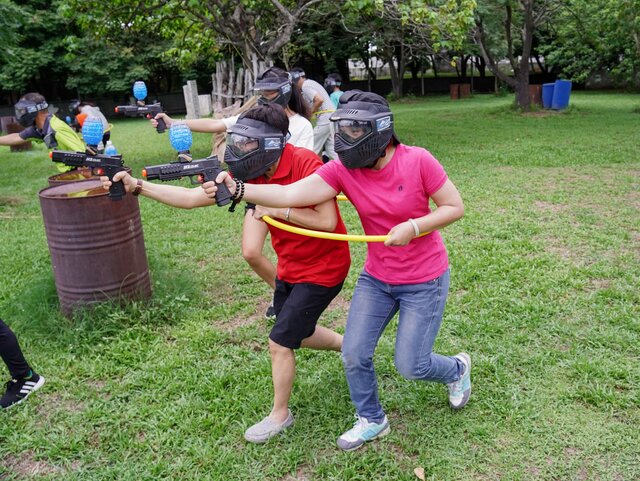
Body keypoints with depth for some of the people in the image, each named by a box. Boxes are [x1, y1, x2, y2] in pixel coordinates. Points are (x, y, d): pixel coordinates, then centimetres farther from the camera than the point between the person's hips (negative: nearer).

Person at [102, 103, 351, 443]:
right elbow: (192, 198, -9)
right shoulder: (250, 175, -7)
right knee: (297, 333, 23)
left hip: (322, 268, -8)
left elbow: (327, 221, -29)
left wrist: (276, 209, -31)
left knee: (280, 343, -3)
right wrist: (137, 185, -16)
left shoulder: (305, 164, -26)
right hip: (290, 267, 8)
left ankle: (280, 415, 21)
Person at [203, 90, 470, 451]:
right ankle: (371, 421, 33)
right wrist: (238, 189, -38)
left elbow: (455, 207, -12)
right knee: (354, 355, 5)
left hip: (425, 280, -4)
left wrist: (413, 226, -26)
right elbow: (290, 195, -25)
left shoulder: (418, 161, -21)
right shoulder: (342, 170, -13)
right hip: (377, 278, 4)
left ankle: (457, 368, 39)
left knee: (411, 366, 2)